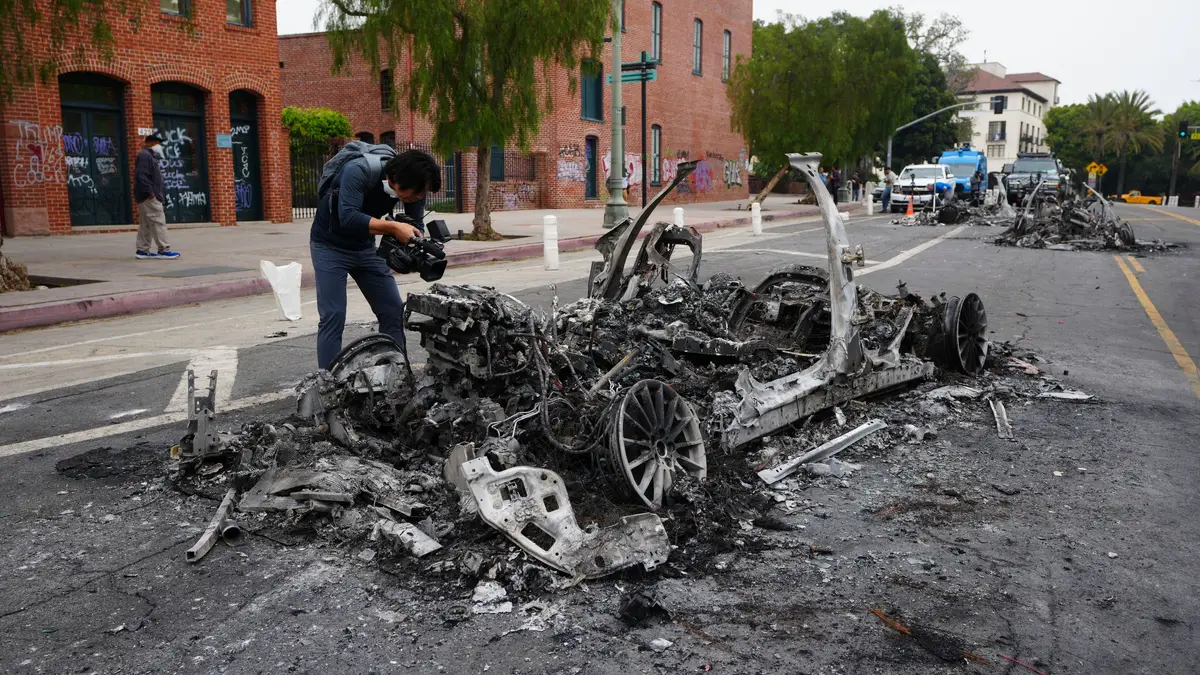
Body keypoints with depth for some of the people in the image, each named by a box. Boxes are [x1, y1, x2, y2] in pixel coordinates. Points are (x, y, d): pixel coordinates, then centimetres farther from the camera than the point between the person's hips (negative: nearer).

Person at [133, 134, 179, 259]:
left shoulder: (149, 156, 22)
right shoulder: (145, 155, -10)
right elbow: (141, 175, -21)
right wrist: (149, 192, -24)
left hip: (146, 197, 11)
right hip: (149, 197, -11)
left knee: (145, 224, 11)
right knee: (158, 222, -10)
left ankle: (142, 250, 14)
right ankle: (164, 250, -11)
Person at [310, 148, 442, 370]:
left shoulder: (413, 185, -14)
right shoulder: (358, 172, -31)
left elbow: (416, 224, -9)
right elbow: (348, 218, -41)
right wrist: (393, 228, -46)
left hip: (365, 247, 6)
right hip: (330, 246, -6)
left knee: (394, 311, 1)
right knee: (333, 316, -13)